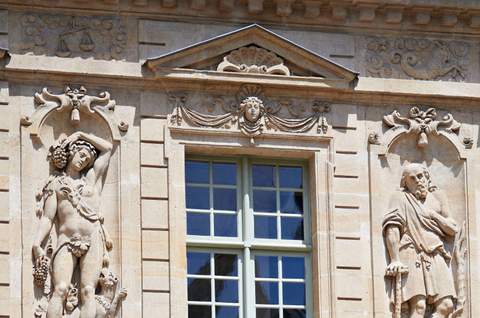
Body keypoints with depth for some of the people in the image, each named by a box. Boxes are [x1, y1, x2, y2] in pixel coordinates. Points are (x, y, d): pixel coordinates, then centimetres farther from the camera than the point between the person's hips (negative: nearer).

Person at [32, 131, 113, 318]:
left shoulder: (91, 178, 20)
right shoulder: (55, 183, 15)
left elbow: (108, 148, 22)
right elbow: (47, 218, 8)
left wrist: (82, 135, 23)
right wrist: (37, 243, -5)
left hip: (93, 240, 1)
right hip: (66, 242, -1)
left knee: (87, 290, -14)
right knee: (60, 289, -19)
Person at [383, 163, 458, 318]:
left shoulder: (437, 197, 20)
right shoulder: (401, 198, 7)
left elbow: (452, 230, 17)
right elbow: (392, 229, -6)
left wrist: (433, 215, 3)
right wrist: (395, 260, -18)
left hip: (437, 257, 5)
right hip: (412, 255, -5)